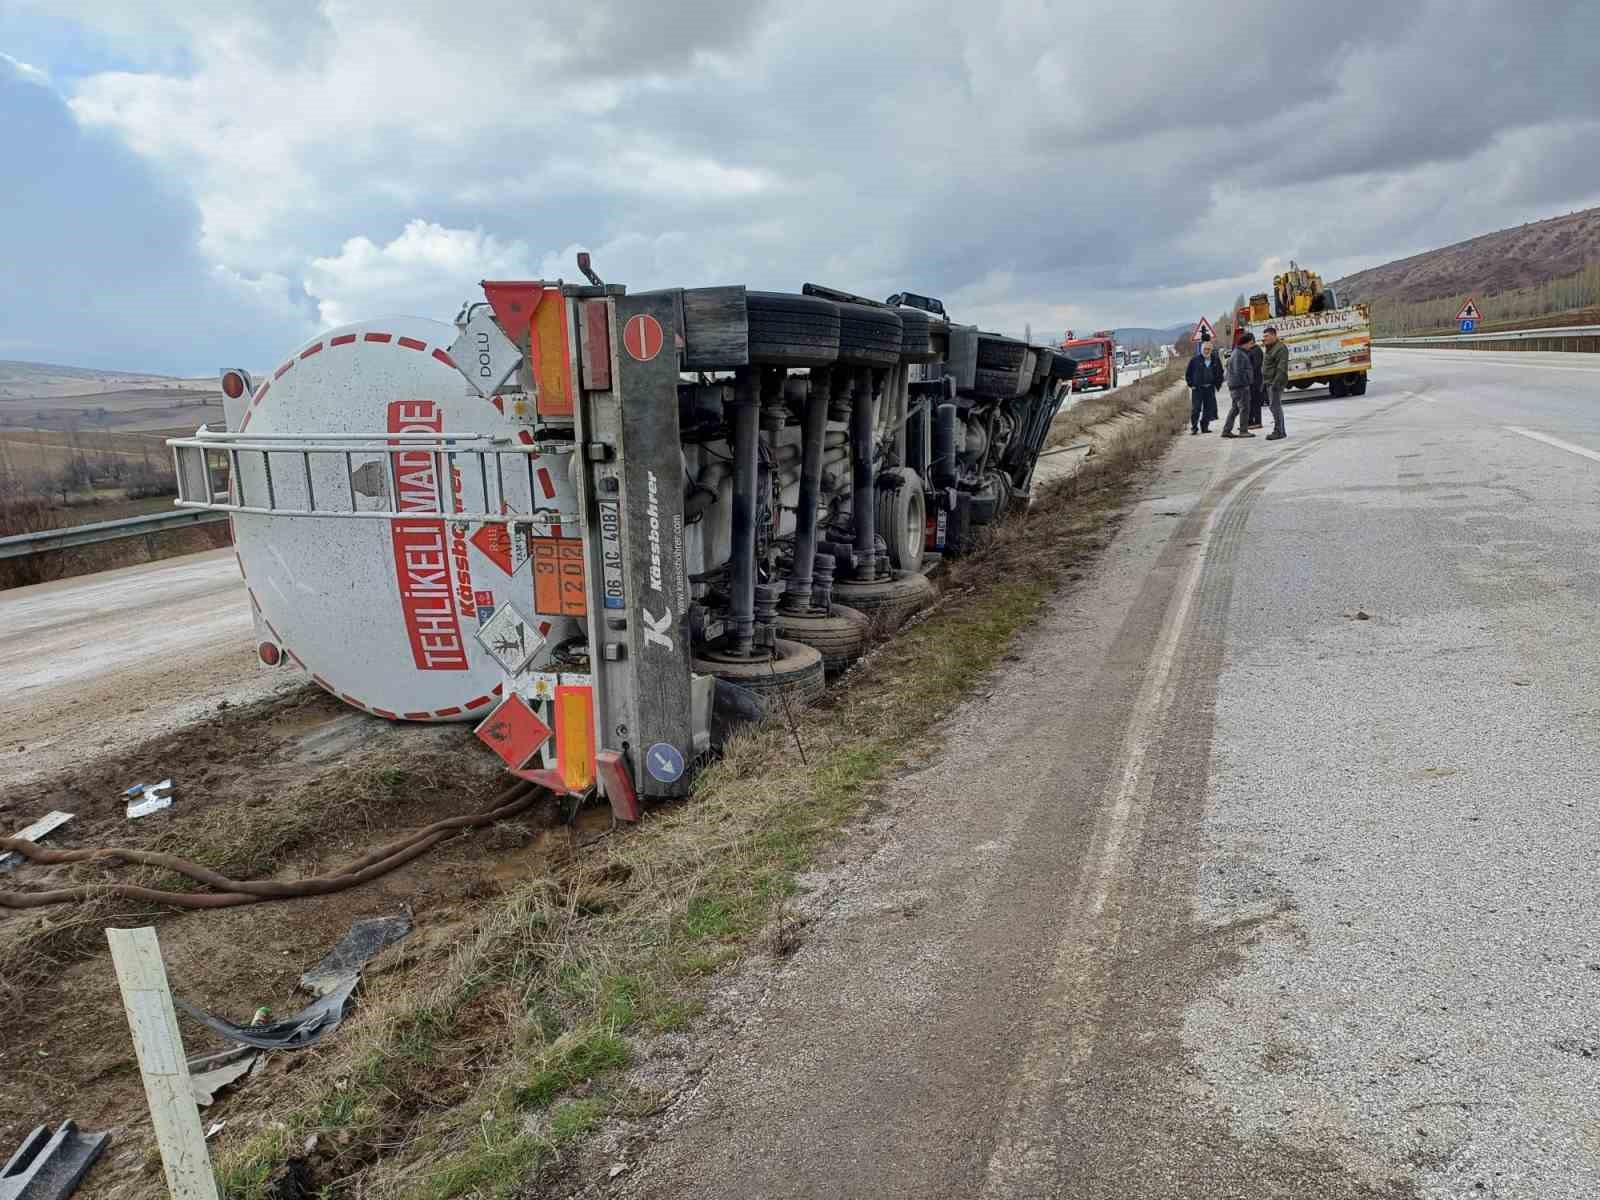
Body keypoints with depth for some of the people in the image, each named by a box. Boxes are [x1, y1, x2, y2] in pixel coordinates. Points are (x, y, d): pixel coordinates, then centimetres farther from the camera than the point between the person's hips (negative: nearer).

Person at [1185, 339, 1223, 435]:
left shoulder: (1216, 360, 6)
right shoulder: (1195, 360, -3)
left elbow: (1220, 373, 19)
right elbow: (1188, 374, 5)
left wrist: (1218, 384, 10)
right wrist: (1191, 385, -2)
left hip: (1210, 389, 3)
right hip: (1197, 389, -3)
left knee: (1209, 408, 3)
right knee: (1195, 409, -7)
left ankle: (1204, 426, 13)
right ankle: (1194, 427, 1)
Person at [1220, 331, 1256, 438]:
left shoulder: (1242, 353, 19)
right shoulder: (1239, 355, -15)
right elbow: (1238, 372, -22)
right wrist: (1248, 381, -16)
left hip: (1234, 385, 11)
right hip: (1240, 386, -11)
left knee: (1235, 408, 12)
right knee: (1244, 408, -5)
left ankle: (1226, 430, 13)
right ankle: (1243, 431, -1)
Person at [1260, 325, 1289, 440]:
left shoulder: (1280, 348, -12)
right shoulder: (1269, 348, 19)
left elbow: (1282, 367, -20)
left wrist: (1276, 381, -27)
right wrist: (1264, 383, 19)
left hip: (1276, 382, -10)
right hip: (1269, 382, 10)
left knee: (1275, 406, -11)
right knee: (1273, 406, 12)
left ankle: (1278, 431, -9)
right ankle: (1281, 431, 19)